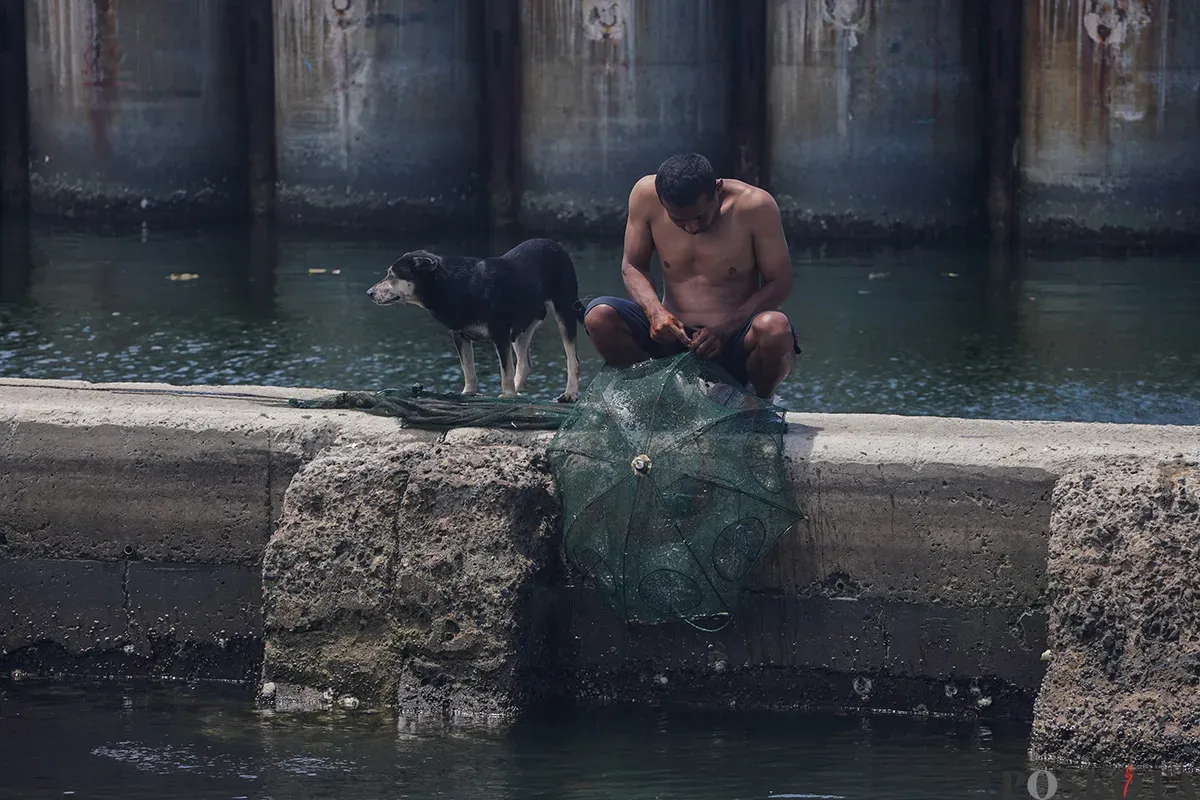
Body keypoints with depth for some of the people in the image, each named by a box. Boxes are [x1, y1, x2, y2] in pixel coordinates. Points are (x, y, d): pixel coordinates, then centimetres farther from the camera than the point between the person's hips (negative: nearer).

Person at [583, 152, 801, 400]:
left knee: (774, 328, -37)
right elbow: (632, 266, 5)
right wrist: (655, 312, -18)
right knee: (599, 315, -23)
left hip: (734, 341, -2)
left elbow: (779, 284, -8)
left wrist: (724, 329, -22)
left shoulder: (756, 207, -14)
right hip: (674, 338, 2)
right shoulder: (646, 195, -7)